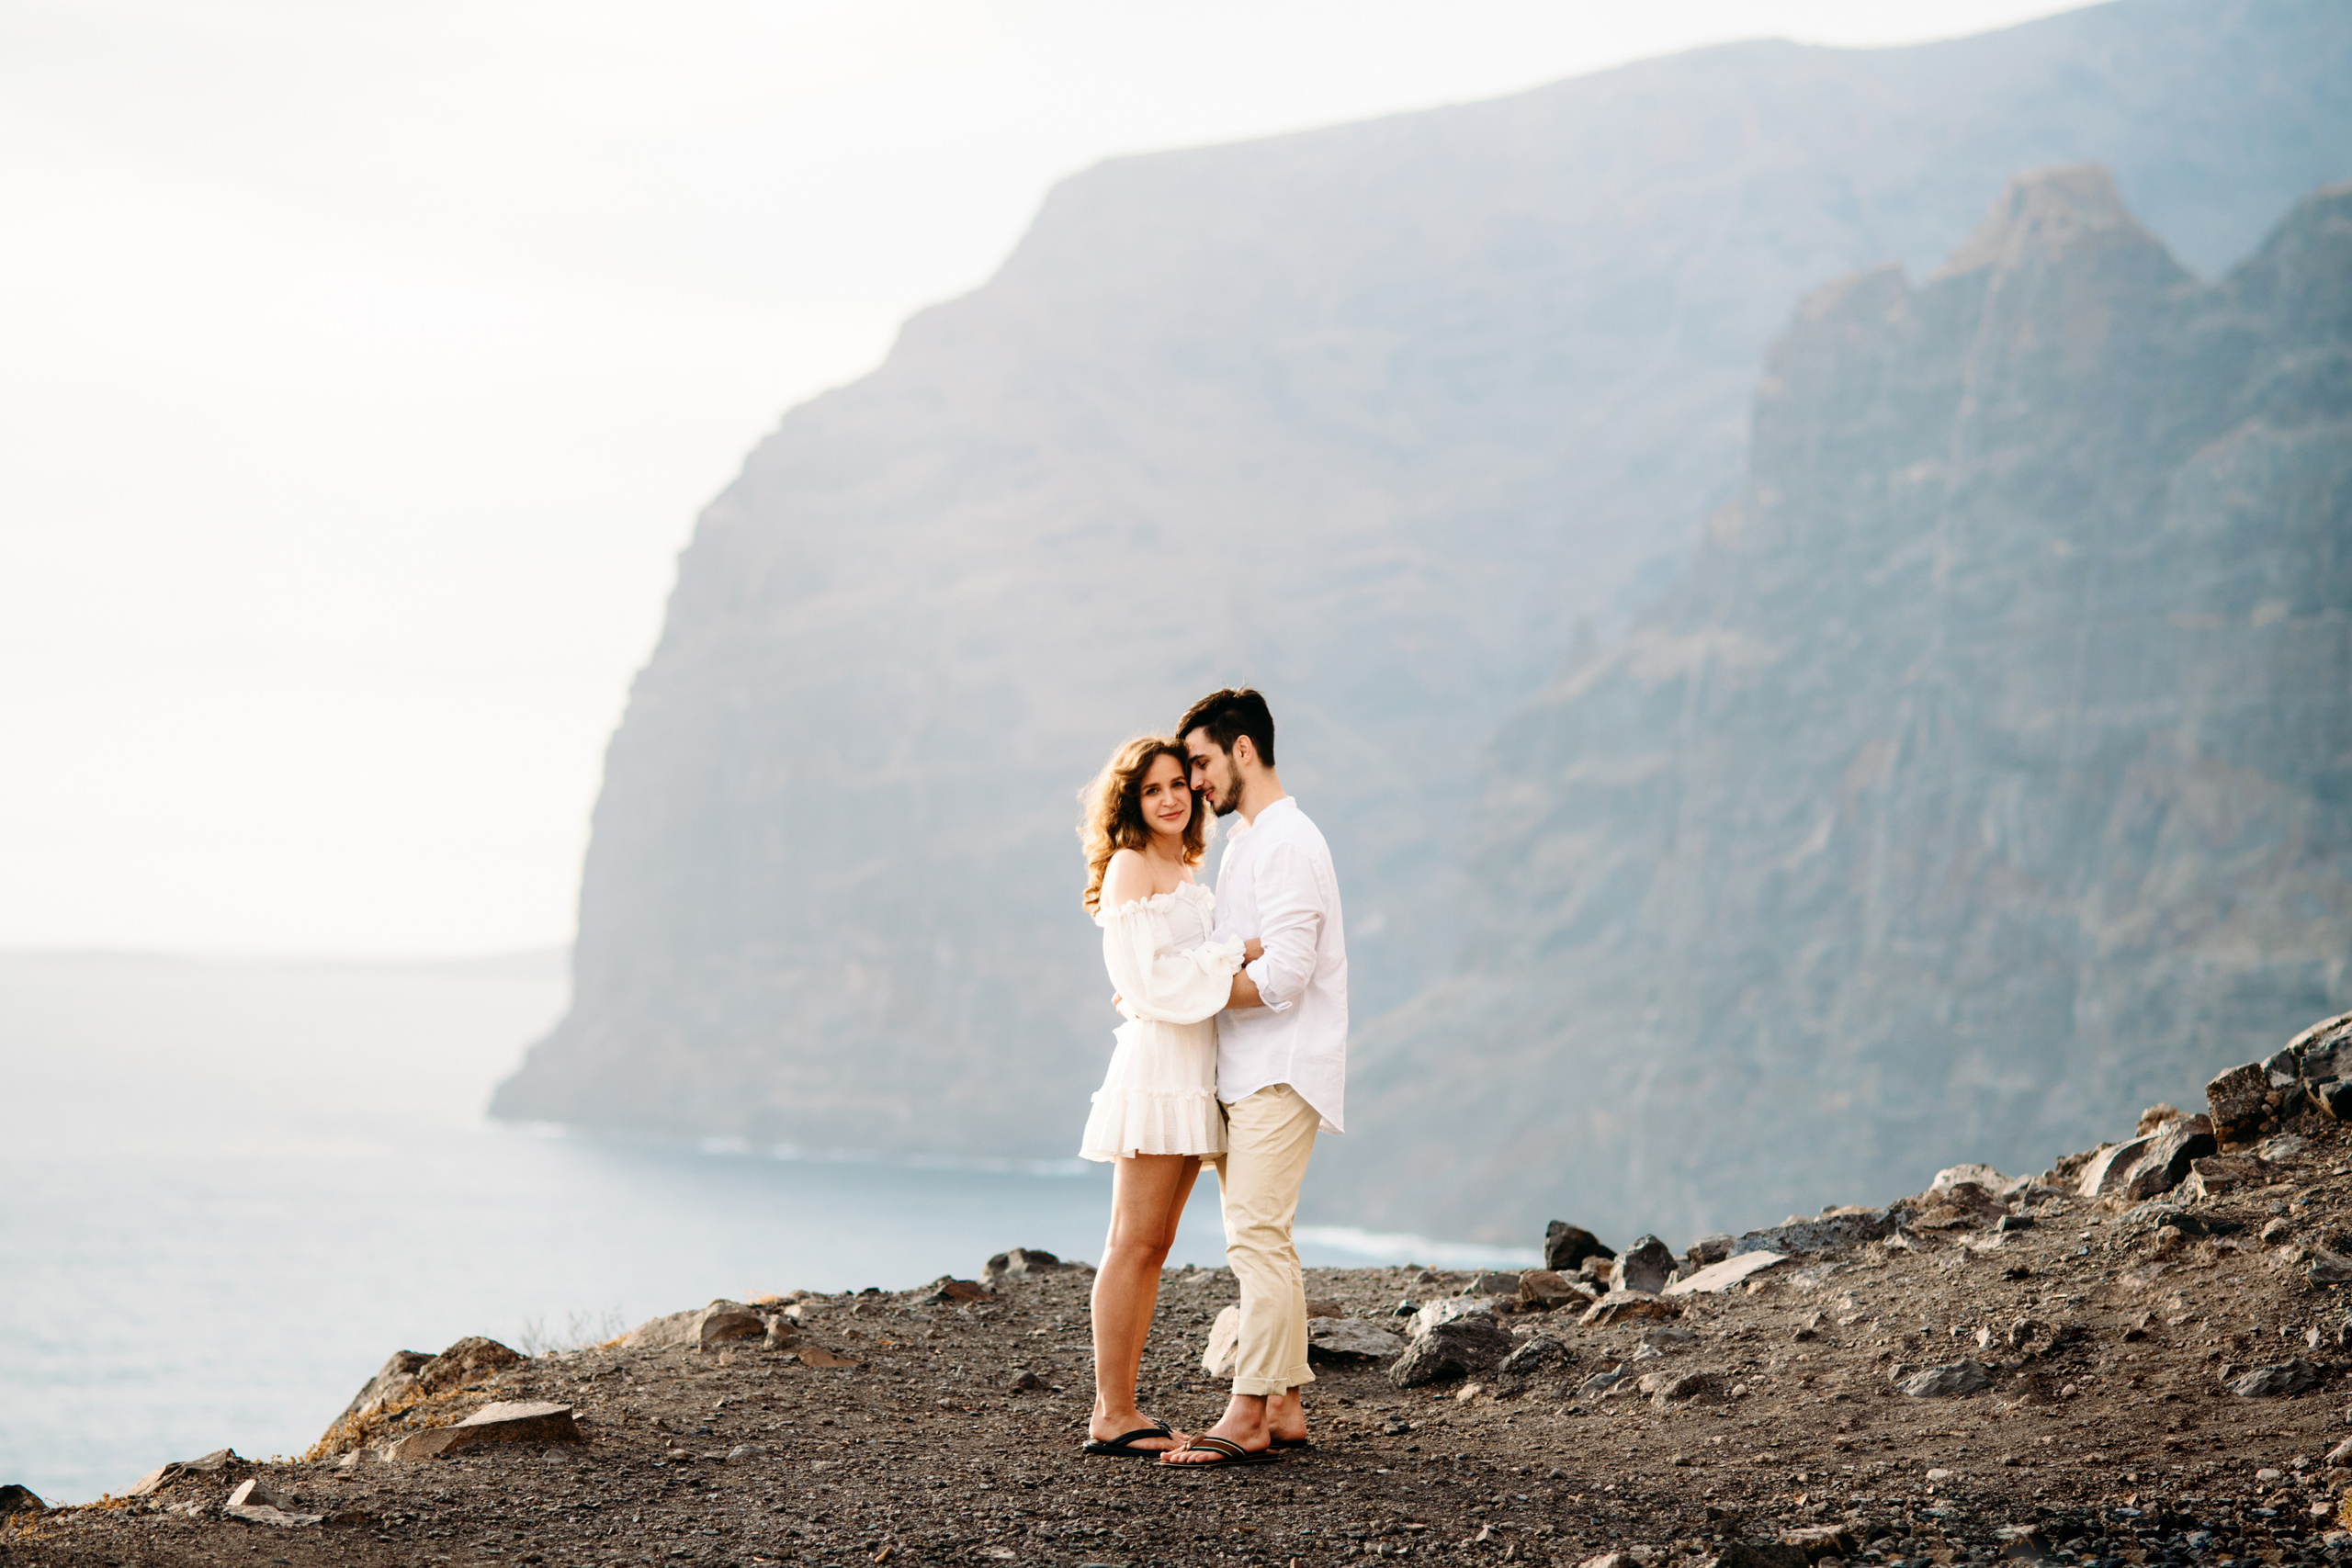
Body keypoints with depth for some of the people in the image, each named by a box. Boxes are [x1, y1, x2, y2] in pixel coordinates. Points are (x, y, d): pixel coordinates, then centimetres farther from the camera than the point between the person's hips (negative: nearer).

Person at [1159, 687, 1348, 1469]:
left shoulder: (1286, 844, -14)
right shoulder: (1244, 842, 18)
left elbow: (1280, 978, -21)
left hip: (1280, 1072, -10)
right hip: (1246, 1073, 10)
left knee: (1256, 1237, -12)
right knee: (1262, 1240, 9)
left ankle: (1247, 1417, -13)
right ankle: (1284, 1406, 12)